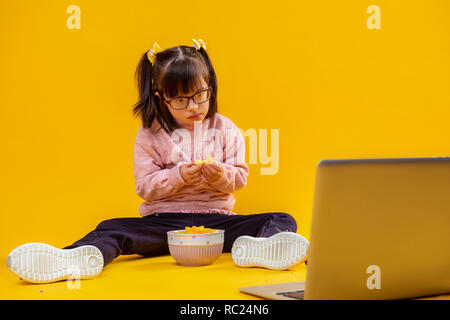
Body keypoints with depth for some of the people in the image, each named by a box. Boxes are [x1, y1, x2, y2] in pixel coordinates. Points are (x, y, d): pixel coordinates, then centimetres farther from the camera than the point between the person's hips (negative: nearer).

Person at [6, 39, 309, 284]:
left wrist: (222, 176, -17)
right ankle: (83, 257, -57)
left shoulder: (225, 129, 7)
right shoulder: (150, 136, 3)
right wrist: (179, 177, -18)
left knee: (283, 220, -24)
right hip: (165, 221, 0)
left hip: (216, 219, 0)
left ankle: (255, 247, -58)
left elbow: (239, 177, 6)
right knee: (111, 229, -26)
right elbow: (145, 186, -1)